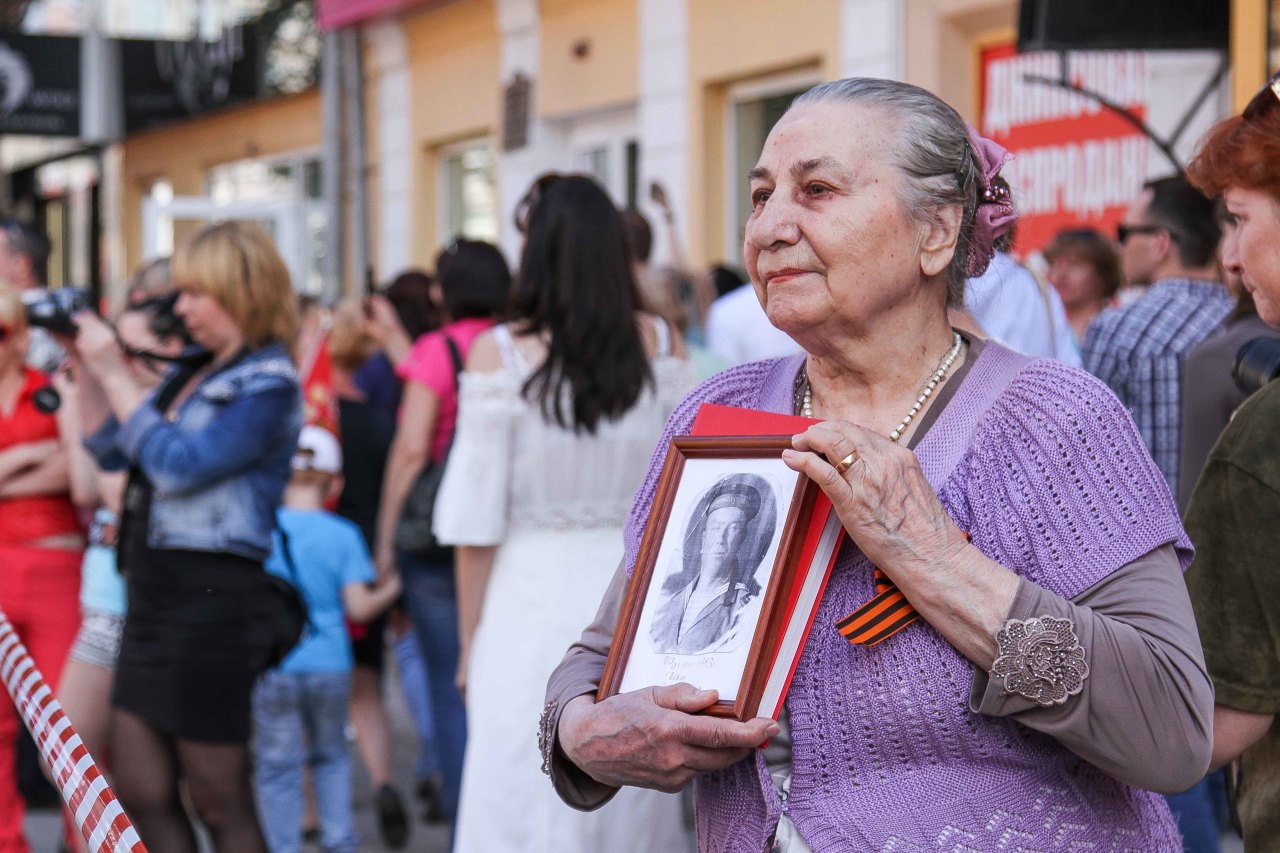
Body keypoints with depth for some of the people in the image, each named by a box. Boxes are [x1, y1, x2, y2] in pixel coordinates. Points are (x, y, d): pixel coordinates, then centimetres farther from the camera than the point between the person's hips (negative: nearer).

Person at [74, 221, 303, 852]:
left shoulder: (267, 386, -11)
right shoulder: (195, 373, 14)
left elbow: (176, 464, -21)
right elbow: (111, 452, 20)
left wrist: (114, 374, -16)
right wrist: (85, 371, 8)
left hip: (212, 602, -9)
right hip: (155, 600, 9)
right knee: (142, 797, 11)